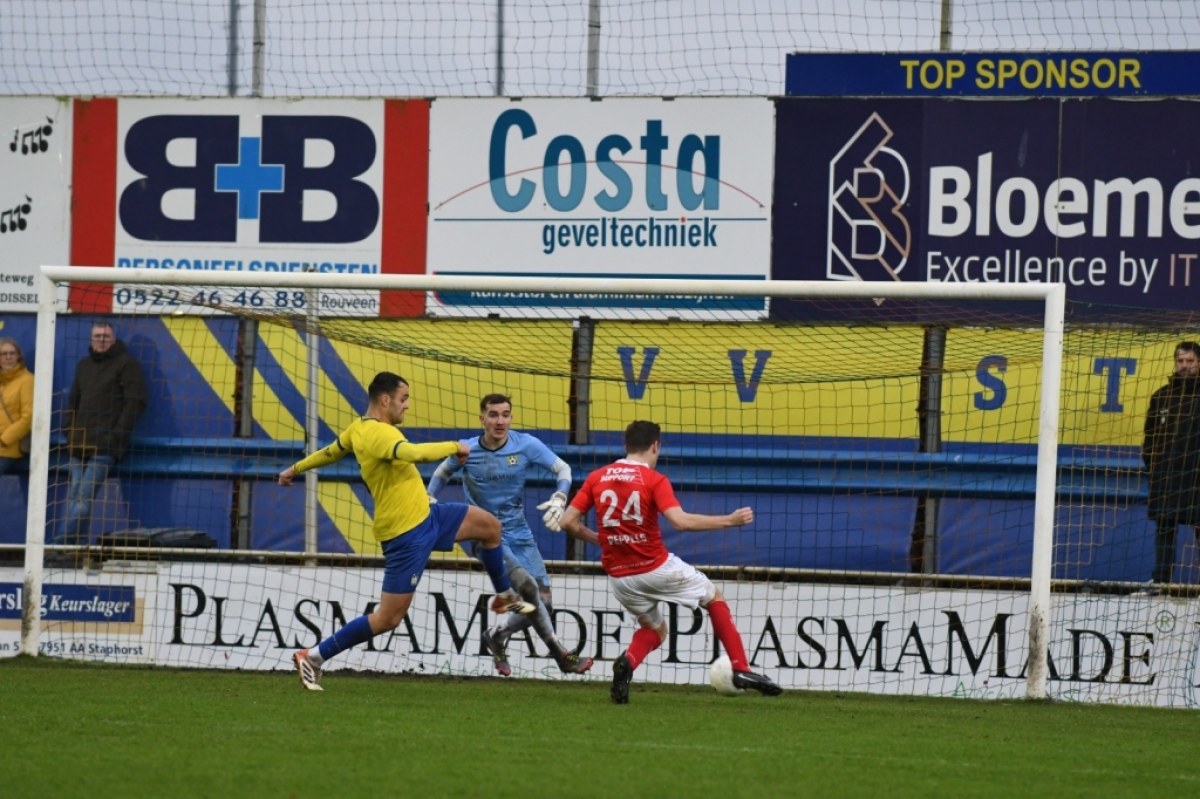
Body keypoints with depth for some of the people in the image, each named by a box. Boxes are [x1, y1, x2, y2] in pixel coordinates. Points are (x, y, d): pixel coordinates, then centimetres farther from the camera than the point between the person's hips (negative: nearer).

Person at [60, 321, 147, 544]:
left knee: (84, 498, -16)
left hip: (105, 447, -7)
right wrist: (71, 432, 12)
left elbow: (135, 402, -6)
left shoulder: (126, 364, 1)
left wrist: (117, 436, -13)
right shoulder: (84, 366, 21)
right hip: (79, 445, 7)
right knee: (74, 498, 0)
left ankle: (61, 546, -22)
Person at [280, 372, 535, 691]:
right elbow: (415, 453, -43)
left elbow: (331, 451, 23)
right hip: (406, 534, -10)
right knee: (388, 618, -6)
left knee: (489, 525, 18)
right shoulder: (378, 434, -26)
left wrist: (296, 468, 41)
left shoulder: (359, 428, 5)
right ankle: (313, 657, 1)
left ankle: (505, 596, 38)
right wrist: (454, 447, -25)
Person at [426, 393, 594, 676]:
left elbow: (563, 469, 0)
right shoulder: (467, 451, -6)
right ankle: (561, 655, -16)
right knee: (527, 587, -24)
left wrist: (559, 499, -18)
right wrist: (430, 500, -2)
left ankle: (497, 636, 25)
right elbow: (442, 474, 14)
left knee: (543, 604, -1)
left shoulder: (526, 445, -5)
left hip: (520, 535, 4)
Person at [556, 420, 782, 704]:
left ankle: (627, 662, -7)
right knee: (715, 598, 18)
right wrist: (729, 520, -14)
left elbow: (568, 522, 2)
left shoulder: (596, 478, 3)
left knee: (654, 629, 26)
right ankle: (741, 670, 10)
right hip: (657, 568, -4)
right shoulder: (654, 480, -10)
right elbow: (681, 521, -23)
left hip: (618, 575, 4)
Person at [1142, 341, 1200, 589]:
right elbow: (1150, 437, 13)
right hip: (1166, 477, 3)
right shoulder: (1161, 397, 10)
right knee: (1164, 527, 5)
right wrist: (1152, 466, 4)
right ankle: (1160, 579, 8)